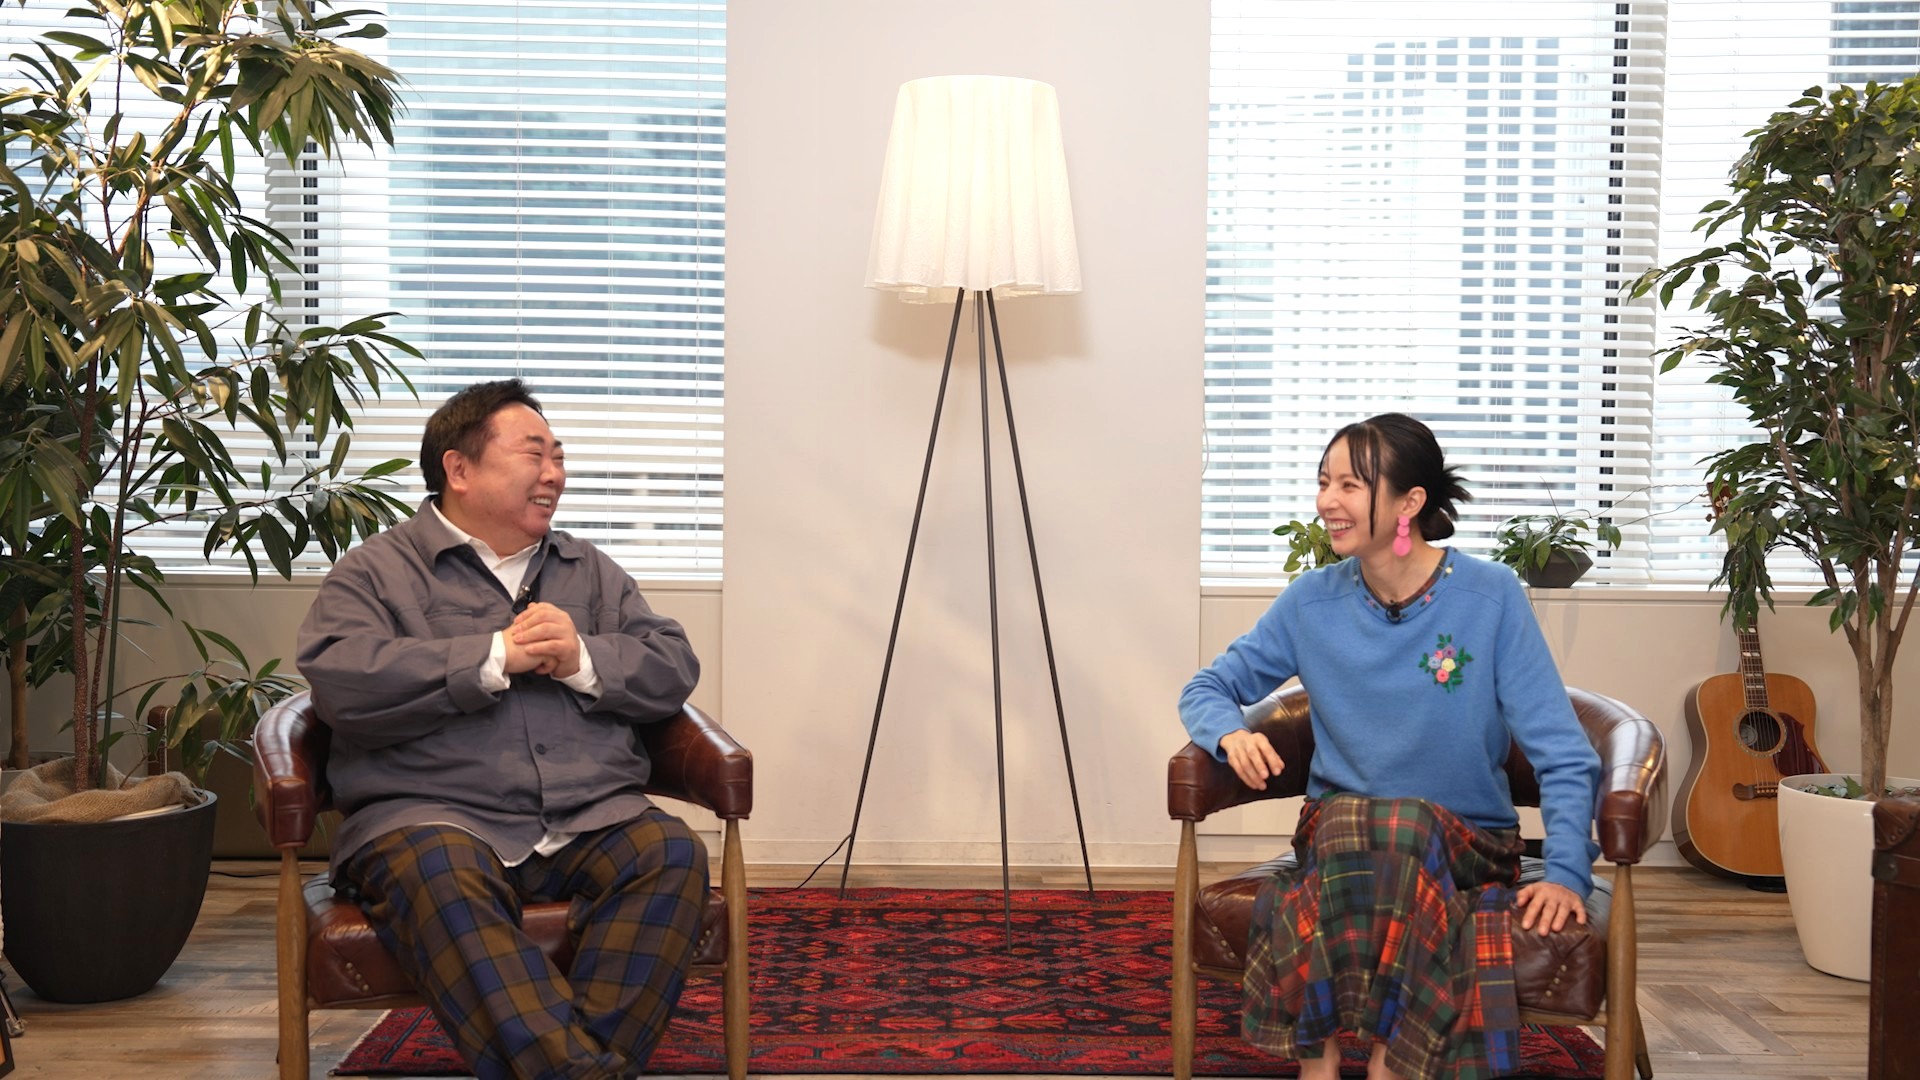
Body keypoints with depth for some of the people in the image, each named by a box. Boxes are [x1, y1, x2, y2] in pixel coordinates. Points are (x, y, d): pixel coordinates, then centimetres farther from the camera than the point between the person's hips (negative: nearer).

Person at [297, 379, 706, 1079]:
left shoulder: (591, 572, 25)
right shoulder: (378, 570, 11)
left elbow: (674, 668, 15)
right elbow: (338, 680, -7)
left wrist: (583, 661, -5)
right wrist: (495, 657, -9)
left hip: (591, 819, 4)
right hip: (431, 816, -3)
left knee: (671, 853, -26)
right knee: (436, 873, -36)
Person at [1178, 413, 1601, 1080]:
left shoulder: (1491, 597, -7)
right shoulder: (1313, 601, 1)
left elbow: (1564, 756, -7)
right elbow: (1206, 689, 9)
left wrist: (1566, 871, -20)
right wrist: (1232, 733, -14)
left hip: (1467, 847, -2)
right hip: (1335, 834, 2)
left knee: (1408, 831, -36)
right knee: (1347, 826, -34)